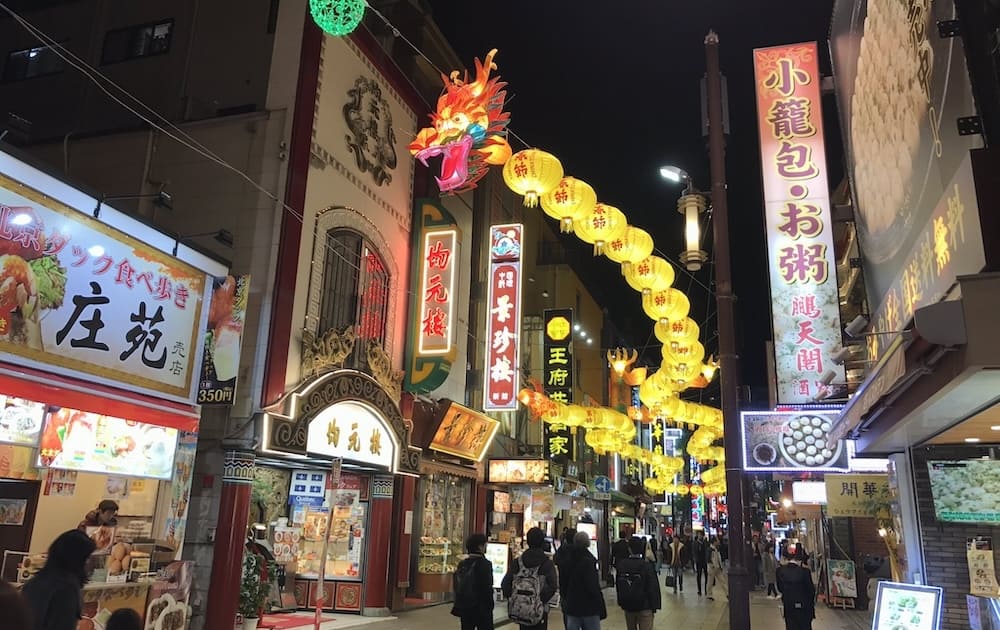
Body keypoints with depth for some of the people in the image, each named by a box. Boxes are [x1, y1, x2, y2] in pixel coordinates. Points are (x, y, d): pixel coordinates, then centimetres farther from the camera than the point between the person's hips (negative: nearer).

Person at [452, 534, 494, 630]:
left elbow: (456, 587, 9)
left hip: (464, 607, 6)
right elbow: (487, 588, -15)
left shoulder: (462, 564, 6)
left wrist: (458, 606, 15)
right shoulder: (484, 564, -14)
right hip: (481, 608, -6)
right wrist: (490, 606, -5)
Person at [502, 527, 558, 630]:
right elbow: (552, 586, -20)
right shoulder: (547, 563, -7)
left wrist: (512, 599, 7)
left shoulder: (517, 562, 4)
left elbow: (504, 584, -1)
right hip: (538, 611, -4)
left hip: (519, 610, 4)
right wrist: (542, 599, -9)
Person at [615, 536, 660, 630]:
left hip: (627, 606, 4)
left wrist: (621, 602, 17)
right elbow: (653, 588, -13)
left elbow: (617, 585, 7)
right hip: (644, 607, -4)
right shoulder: (646, 566, -16)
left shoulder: (621, 564, -2)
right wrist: (654, 606, -3)